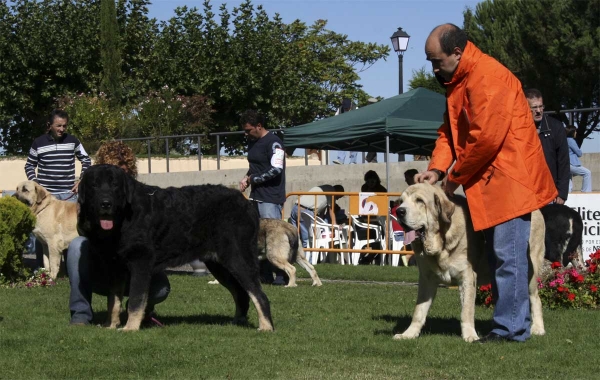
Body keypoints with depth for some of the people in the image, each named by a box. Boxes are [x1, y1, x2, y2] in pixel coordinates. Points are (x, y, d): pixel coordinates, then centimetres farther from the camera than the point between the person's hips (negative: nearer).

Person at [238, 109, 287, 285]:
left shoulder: (273, 142, -11)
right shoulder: (252, 142, 16)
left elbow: (276, 170, -20)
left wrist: (251, 179, -11)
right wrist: (247, 178, 6)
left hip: (270, 198, -9)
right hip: (256, 196, 9)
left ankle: (282, 276, -9)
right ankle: (264, 275, 11)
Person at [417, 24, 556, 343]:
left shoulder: (487, 77, -18)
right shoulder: (456, 82, 15)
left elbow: (485, 138, -22)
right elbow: (449, 131, 16)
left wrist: (455, 179, -12)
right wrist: (436, 169, -1)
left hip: (509, 181, -10)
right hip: (490, 183, 10)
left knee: (508, 256, -9)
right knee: (497, 256, 11)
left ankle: (511, 329, -6)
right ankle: (509, 323, 17)